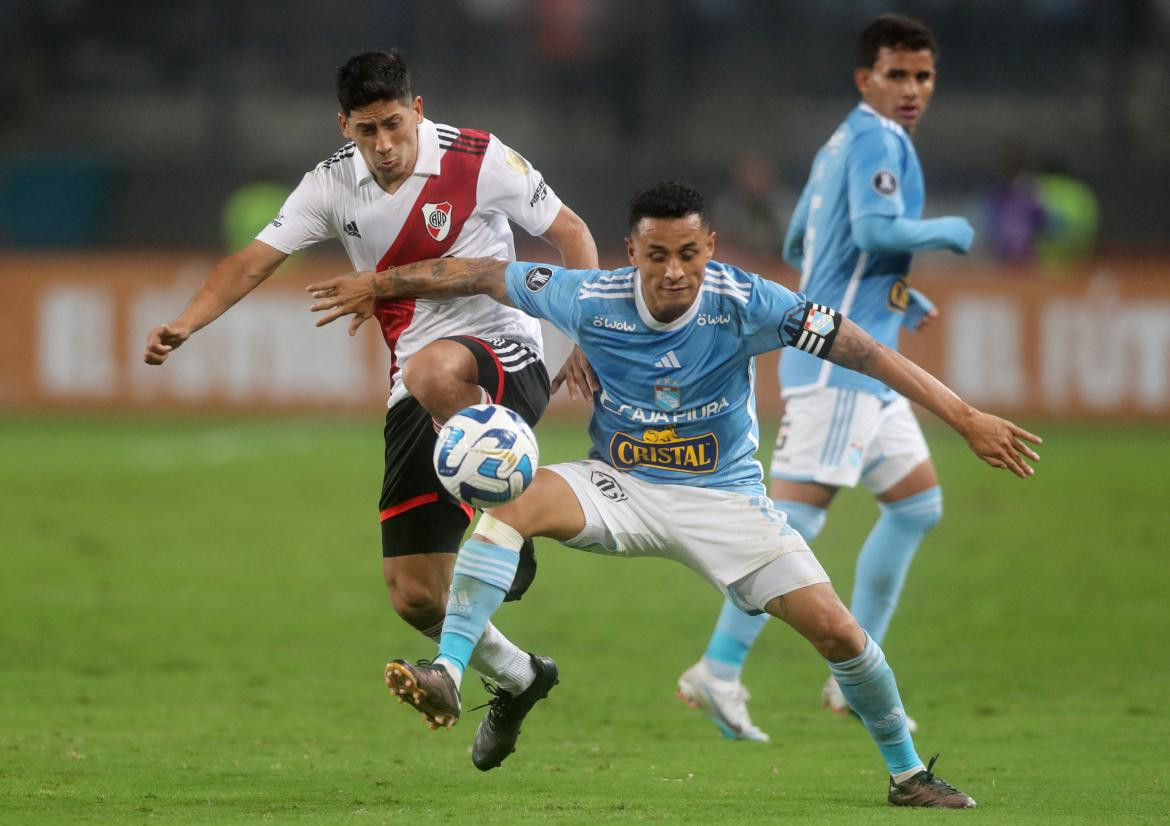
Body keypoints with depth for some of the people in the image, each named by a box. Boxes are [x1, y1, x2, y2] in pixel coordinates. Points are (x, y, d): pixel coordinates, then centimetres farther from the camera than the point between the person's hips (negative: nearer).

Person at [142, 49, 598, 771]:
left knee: (432, 371, -44)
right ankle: (516, 677, 30)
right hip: (416, 396, 5)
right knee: (415, 597, 0)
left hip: (503, 360, -5)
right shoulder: (333, 185, 1)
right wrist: (186, 324, -18)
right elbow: (256, 259, -2)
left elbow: (571, 234, -1)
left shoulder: (480, 161, -10)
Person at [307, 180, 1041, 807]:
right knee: (517, 497, -30)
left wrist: (966, 418, -23)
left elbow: (867, 352, -19)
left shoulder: (745, 304, -21)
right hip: (620, 489, 1)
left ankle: (908, 772, 14)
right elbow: (484, 274, -3)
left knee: (837, 630, -10)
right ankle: (447, 676, -34)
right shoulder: (593, 300, -17)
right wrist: (378, 285, 5)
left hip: (724, 496, -1)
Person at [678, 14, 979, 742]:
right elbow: (874, 229, -26)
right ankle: (719, 670, -13)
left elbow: (798, 248, 26)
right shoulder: (878, 141, -10)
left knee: (919, 502, 13)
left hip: (863, 364, 11)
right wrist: (945, 233, -10)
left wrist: (898, 295, 25)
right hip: (839, 361, -11)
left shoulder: (840, 147, 18)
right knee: (797, 513, -13)